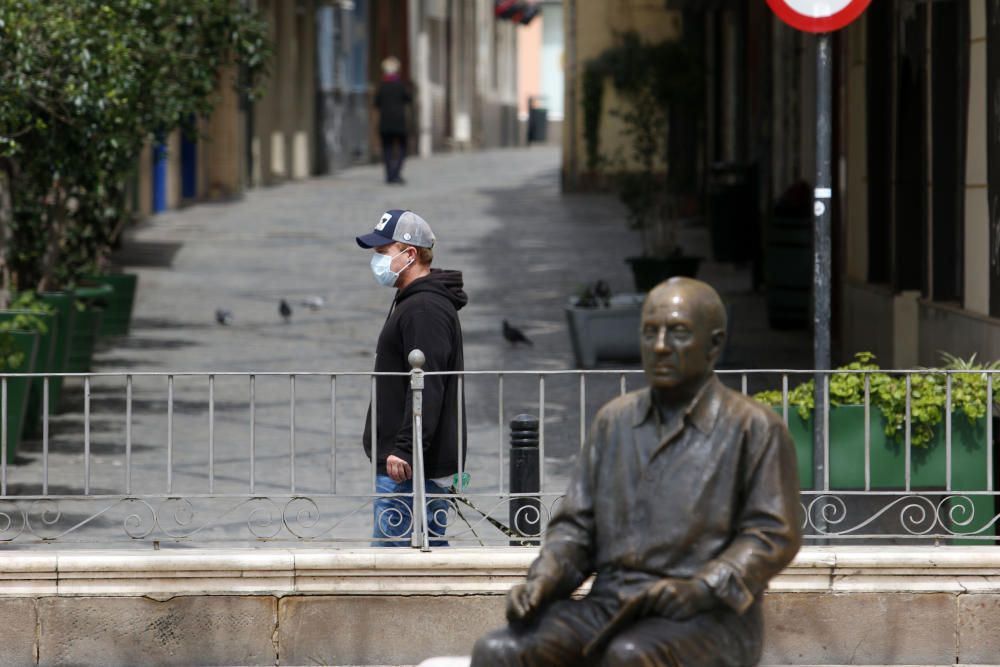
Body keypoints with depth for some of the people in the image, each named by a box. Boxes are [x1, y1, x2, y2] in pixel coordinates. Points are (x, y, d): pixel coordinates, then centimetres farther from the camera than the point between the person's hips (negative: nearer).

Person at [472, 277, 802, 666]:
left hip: (706, 619, -5)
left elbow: (774, 534, -3)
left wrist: (704, 589, -18)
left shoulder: (753, 429, 3)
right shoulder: (614, 422, 18)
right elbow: (576, 524, 18)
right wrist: (543, 580, -2)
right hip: (609, 604, 5)